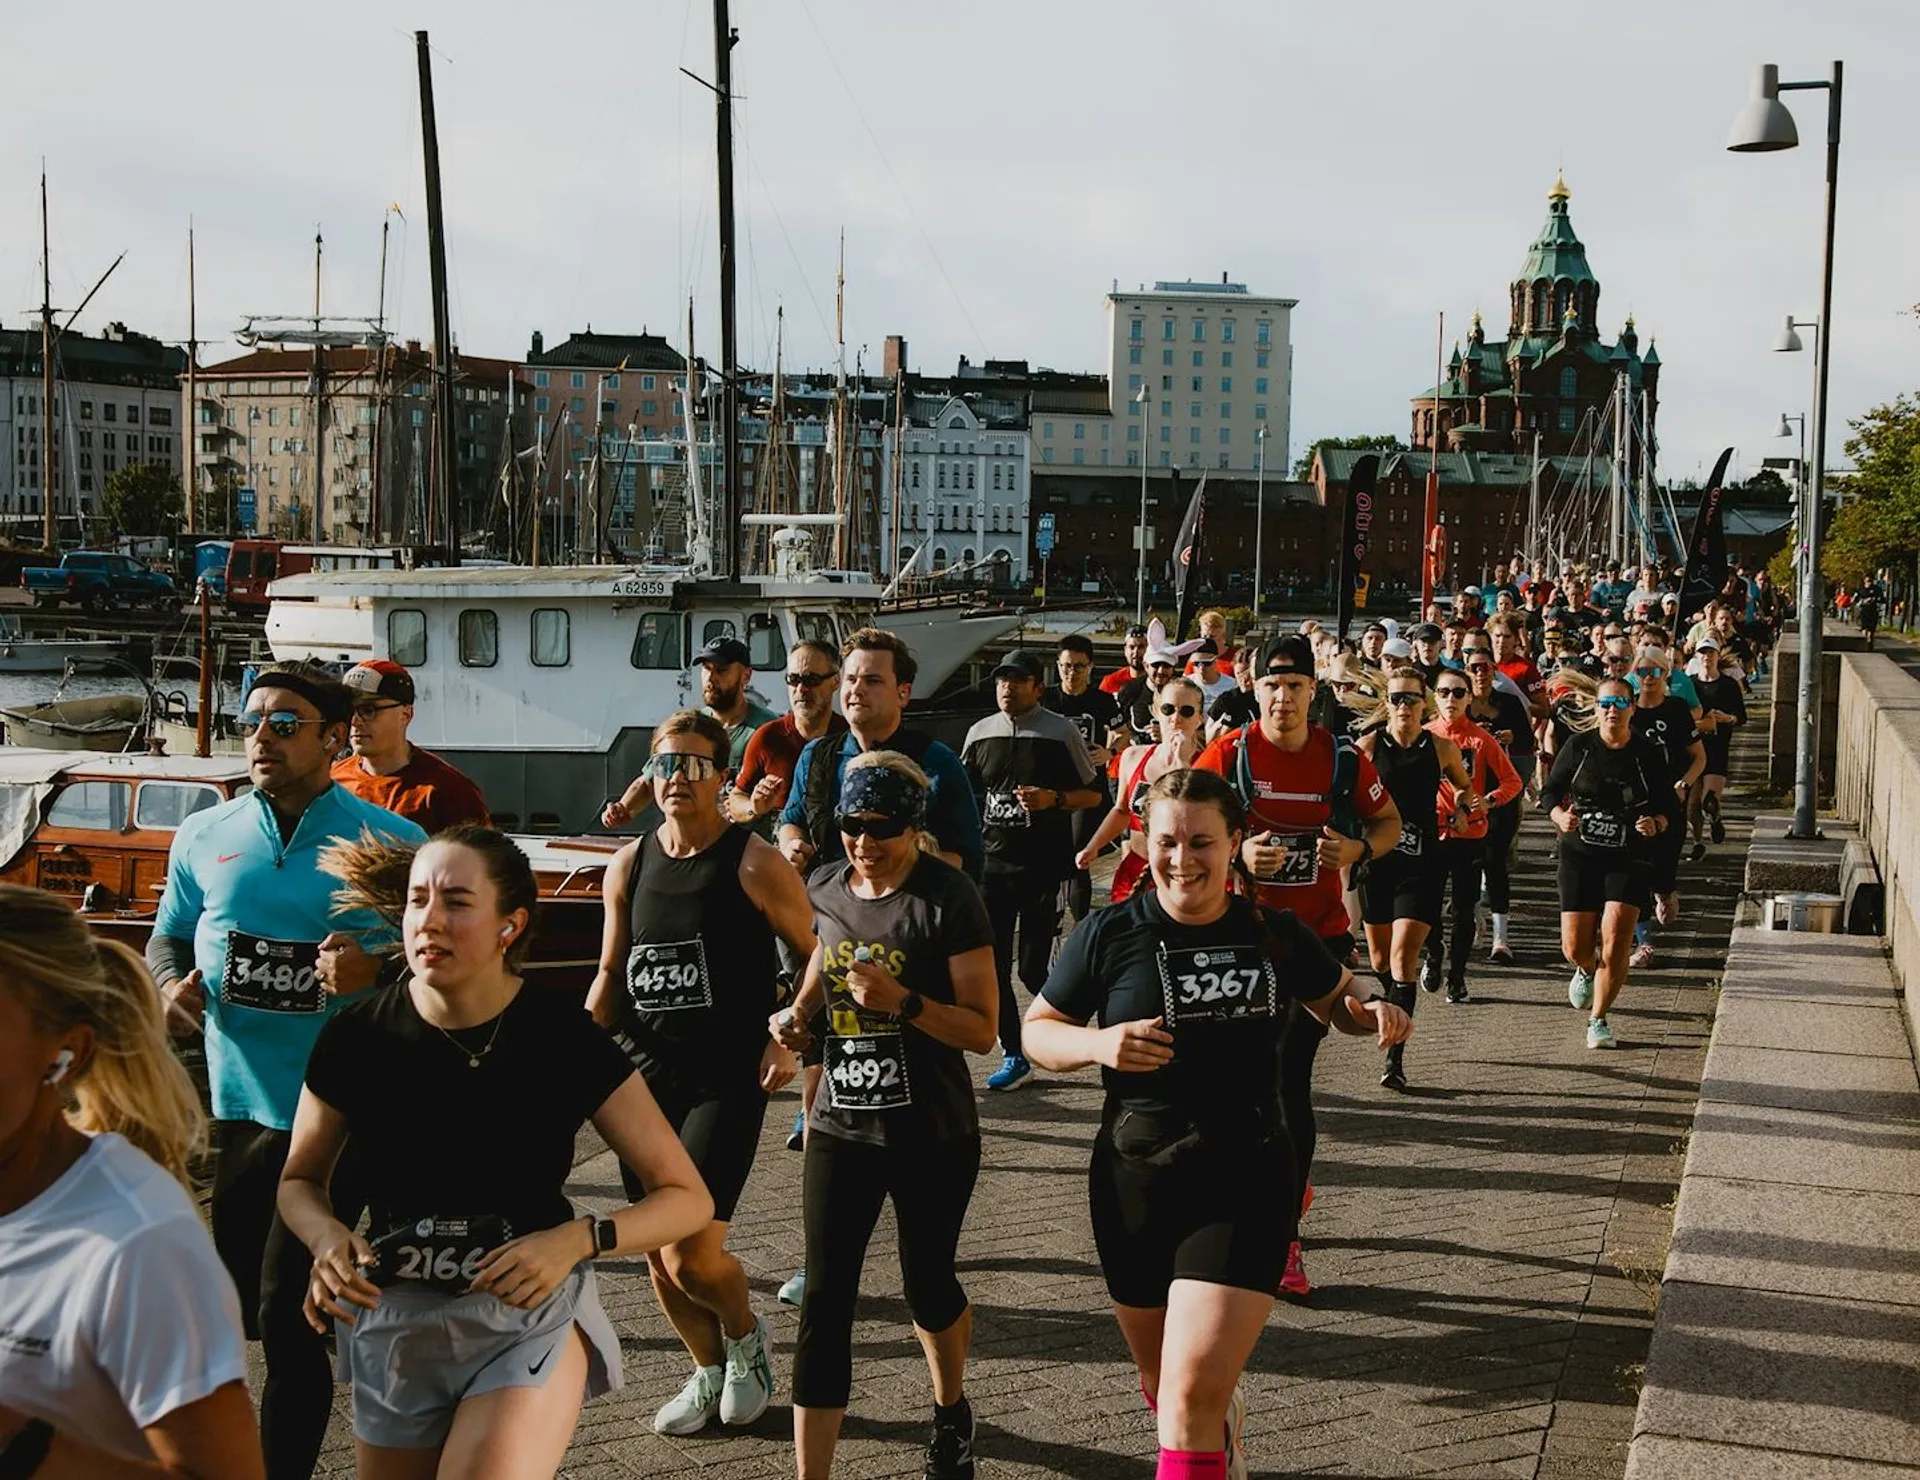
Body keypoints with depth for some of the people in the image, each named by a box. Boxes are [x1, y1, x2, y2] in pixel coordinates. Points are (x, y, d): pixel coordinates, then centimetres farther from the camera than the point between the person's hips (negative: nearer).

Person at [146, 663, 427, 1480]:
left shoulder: (391, 844, -6)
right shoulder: (204, 837, 6)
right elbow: (168, 938, 17)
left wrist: (377, 973, -23)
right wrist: (172, 985, -4)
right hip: (231, 1105, 5)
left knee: (289, 1321, -2)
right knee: (233, 1309, 17)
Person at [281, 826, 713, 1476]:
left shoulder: (565, 1039, -15)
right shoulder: (358, 1035, -10)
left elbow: (687, 1198, -10)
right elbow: (299, 1181, 8)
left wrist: (578, 1240, -26)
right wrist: (328, 1238, -14)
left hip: (530, 1322, -3)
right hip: (394, 1325, 3)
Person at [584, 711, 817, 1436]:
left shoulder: (755, 864, -7)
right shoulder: (628, 866, 8)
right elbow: (611, 974, 16)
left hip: (727, 1080, -5)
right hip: (645, 1076, 5)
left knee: (692, 1255, -12)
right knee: (658, 1255, 11)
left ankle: (746, 1335, 20)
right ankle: (710, 1373, 35)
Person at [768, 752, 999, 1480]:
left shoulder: (948, 898, -15)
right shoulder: (824, 889, 1)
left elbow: (981, 1030, -16)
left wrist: (904, 1001, -30)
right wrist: (800, 1015, -1)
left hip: (934, 1135, -3)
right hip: (841, 1128, 3)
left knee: (927, 1286, 15)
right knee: (824, 1301, -2)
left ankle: (951, 1413, 45)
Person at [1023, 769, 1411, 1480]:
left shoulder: (1276, 936, -2)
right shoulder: (1110, 935, -6)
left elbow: (1339, 999, 16)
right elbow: (1037, 1031, 2)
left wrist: (1375, 1012, -6)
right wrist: (1098, 1045, -19)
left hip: (1246, 1185, -1)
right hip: (1133, 1183, 1)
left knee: (1193, 1400, -15)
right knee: (1163, 1385, 20)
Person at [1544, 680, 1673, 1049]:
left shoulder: (1648, 754, -1)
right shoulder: (1578, 746, -1)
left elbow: (1667, 808, 6)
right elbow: (1551, 792, 6)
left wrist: (1655, 824, -16)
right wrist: (1560, 816, -15)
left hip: (1629, 861, -1)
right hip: (1580, 856, 1)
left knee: (1615, 945, -11)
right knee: (1575, 948, 0)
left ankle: (1598, 1019, 9)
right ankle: (1587, 972, 39)